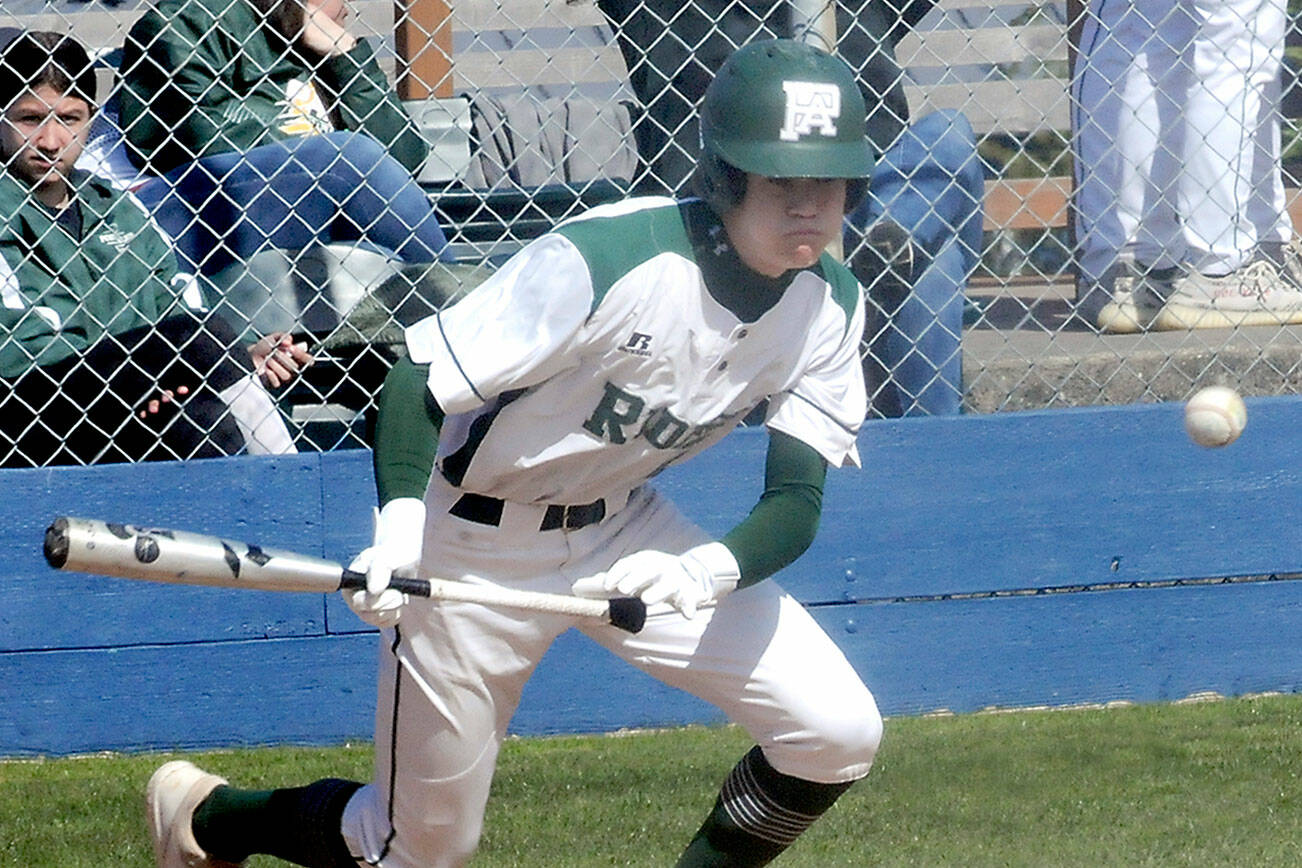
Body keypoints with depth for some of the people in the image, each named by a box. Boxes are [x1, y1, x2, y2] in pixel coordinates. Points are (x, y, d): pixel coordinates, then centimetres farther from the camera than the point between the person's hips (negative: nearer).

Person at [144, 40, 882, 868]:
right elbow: (418, 383, -27)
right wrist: (401, 519, -45)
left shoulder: (827, 303, -13)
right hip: (478, 543, -5)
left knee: (839, 734, -11)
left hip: (625, 530, 5)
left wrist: (714, 569, -38)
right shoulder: (605, 261, -30)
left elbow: (797, 504, -16)